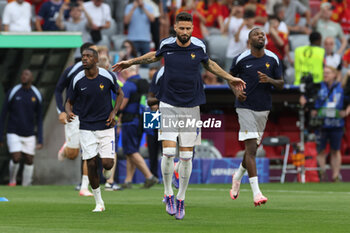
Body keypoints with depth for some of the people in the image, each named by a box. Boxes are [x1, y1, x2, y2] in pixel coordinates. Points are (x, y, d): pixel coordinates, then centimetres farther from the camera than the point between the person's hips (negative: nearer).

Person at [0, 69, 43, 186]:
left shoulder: (36, 95, 1)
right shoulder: (13, 93, -5)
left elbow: (39, 119, 6)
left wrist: (40, 140, 0)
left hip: (29, 135, 2)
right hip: (14, 134, -2)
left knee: (29, 161, 0)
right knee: (16, 158, -14)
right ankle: (12, 180, 12)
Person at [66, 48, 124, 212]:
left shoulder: (107, 76, -5)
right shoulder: (77, 80, -4)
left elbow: (120, 93, 12)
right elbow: (69, 102, 6)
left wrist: (114, 112, -2)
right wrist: (68, 112, -17)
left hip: (106, 127, 0)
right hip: (86, 128, 1)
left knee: (107, 163, -11)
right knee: (91, 164, -5)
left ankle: (107, 169, 30)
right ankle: (99, 203, 8)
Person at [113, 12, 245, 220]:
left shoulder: (199, 47, -1)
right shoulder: (166, 45, -3)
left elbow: (208, 63, 21)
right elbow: (155, 56, 21)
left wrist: (229, 78, 27)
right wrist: (131, 62, 22)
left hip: (191, 107, 1)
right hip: (169, 106, -1)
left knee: (186, 156, 1)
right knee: (168, 152, -13)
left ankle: (181, 200, 14)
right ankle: (168, 195, 5)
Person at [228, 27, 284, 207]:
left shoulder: (273, 60, 3)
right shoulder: (241, 59, -3)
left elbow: (281, 84, 7)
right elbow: (230, 76, 14)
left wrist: (270, 80, -15)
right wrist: (236, 91, -4)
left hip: (263, 108, 4)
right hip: (245, 108, -4)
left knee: (253, 148, 13)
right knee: (251, 148, -14)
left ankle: (237, 177, 42)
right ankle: (256, 192, -18)